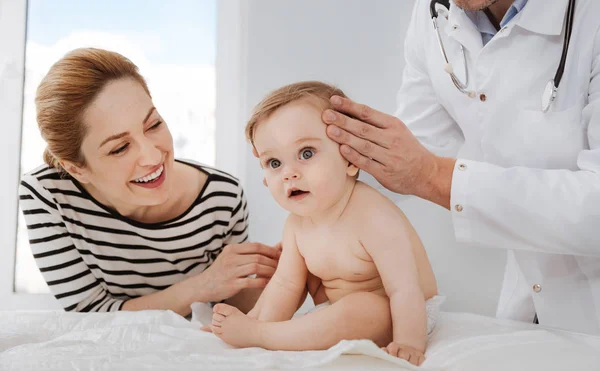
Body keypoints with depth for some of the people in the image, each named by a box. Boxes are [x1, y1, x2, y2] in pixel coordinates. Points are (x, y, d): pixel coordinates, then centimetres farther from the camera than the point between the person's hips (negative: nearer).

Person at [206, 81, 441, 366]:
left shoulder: (374, 218, -31)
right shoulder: (298, 224, -6)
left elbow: (405, 289, -31)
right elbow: (286, 285, -2)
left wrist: (408, 344, -35)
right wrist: (256, 319, -12)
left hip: (405, 317, -8)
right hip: (341, 305, 8)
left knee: (355, 311, -33)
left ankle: (254, 335, -17)